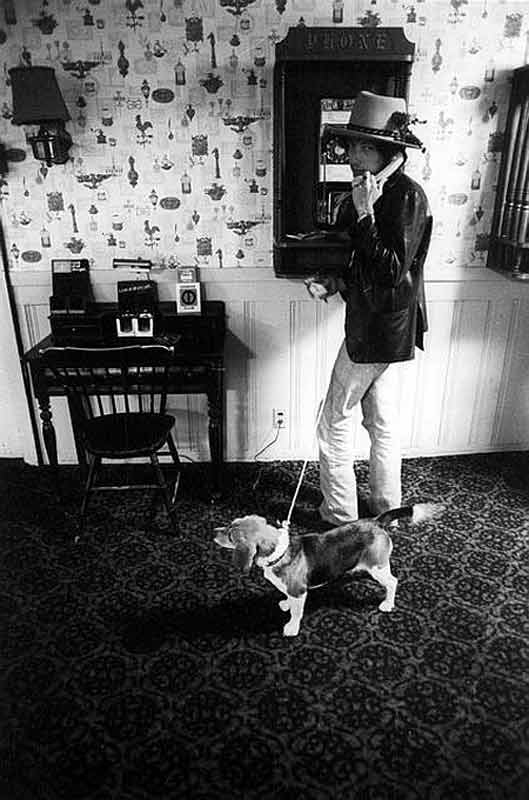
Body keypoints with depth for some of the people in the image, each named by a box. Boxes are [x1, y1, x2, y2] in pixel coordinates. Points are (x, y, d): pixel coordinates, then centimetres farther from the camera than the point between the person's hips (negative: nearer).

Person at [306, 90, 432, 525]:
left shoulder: (408, 197, -19)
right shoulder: (373, 192, 11)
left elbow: (392, 271, -25)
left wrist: (365, 214, -26)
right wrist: (334, 282, 1)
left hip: (379, 329, -10)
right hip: (382, 326, 10)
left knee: (335, 423, 1)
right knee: (383, 419, 18)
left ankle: (341, 517, 17)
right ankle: (386, 506, 34)